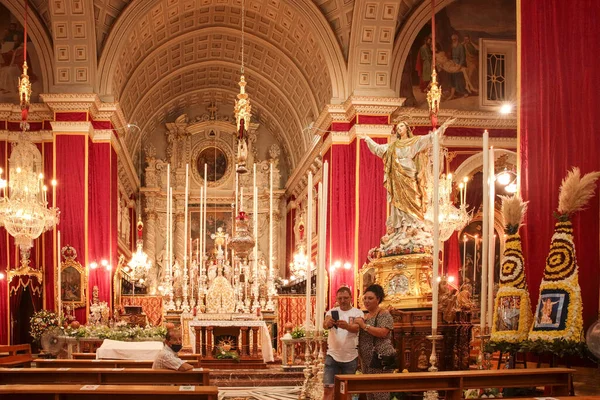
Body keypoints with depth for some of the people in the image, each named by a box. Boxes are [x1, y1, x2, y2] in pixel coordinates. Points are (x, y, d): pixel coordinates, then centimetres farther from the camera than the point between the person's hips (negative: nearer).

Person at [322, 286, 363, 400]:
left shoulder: (357, 313, -2)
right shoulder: (331, 312, 2)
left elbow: (356, 328, -22)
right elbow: (324, 325, -18)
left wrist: (346, 326, -45)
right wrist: (327, 323, -43)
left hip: (351, 358, -1)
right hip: (332, 356, 1)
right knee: (328, 389, -5)